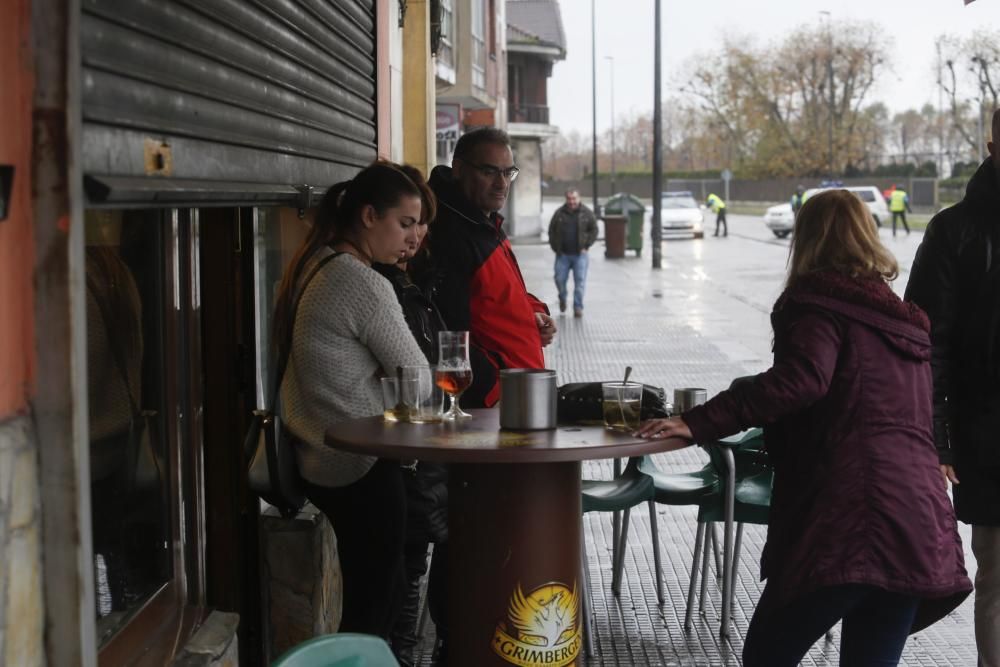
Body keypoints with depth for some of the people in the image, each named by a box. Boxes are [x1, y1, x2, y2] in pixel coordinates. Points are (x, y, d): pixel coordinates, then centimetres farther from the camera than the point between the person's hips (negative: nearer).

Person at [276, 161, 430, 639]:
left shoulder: (316, 265, 8)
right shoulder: (365, 285, -21)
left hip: (318, 458, 9)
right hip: (361, 466, -9)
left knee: (365, 600, 18)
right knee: (374, 609, 2)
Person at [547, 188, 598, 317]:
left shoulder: (587, 213, 2)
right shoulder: (559, 213, 5)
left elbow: (594, 230, 5)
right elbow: (551, 231, 11)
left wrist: (586, 246, -4)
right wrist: (555, 248, 2)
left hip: (580, 254, -1)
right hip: (563, 254, 1)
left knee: (580, 281, -5)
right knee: (559, 279, 2)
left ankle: (578, 307, 1)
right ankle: (562, 298, 30)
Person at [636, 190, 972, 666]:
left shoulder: (819, 304, 0)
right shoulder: (903, 320, 23)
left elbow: (799, 380, -19)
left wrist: (698, 423, -19)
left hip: (849, 519, -7)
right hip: (921, 528, 7)